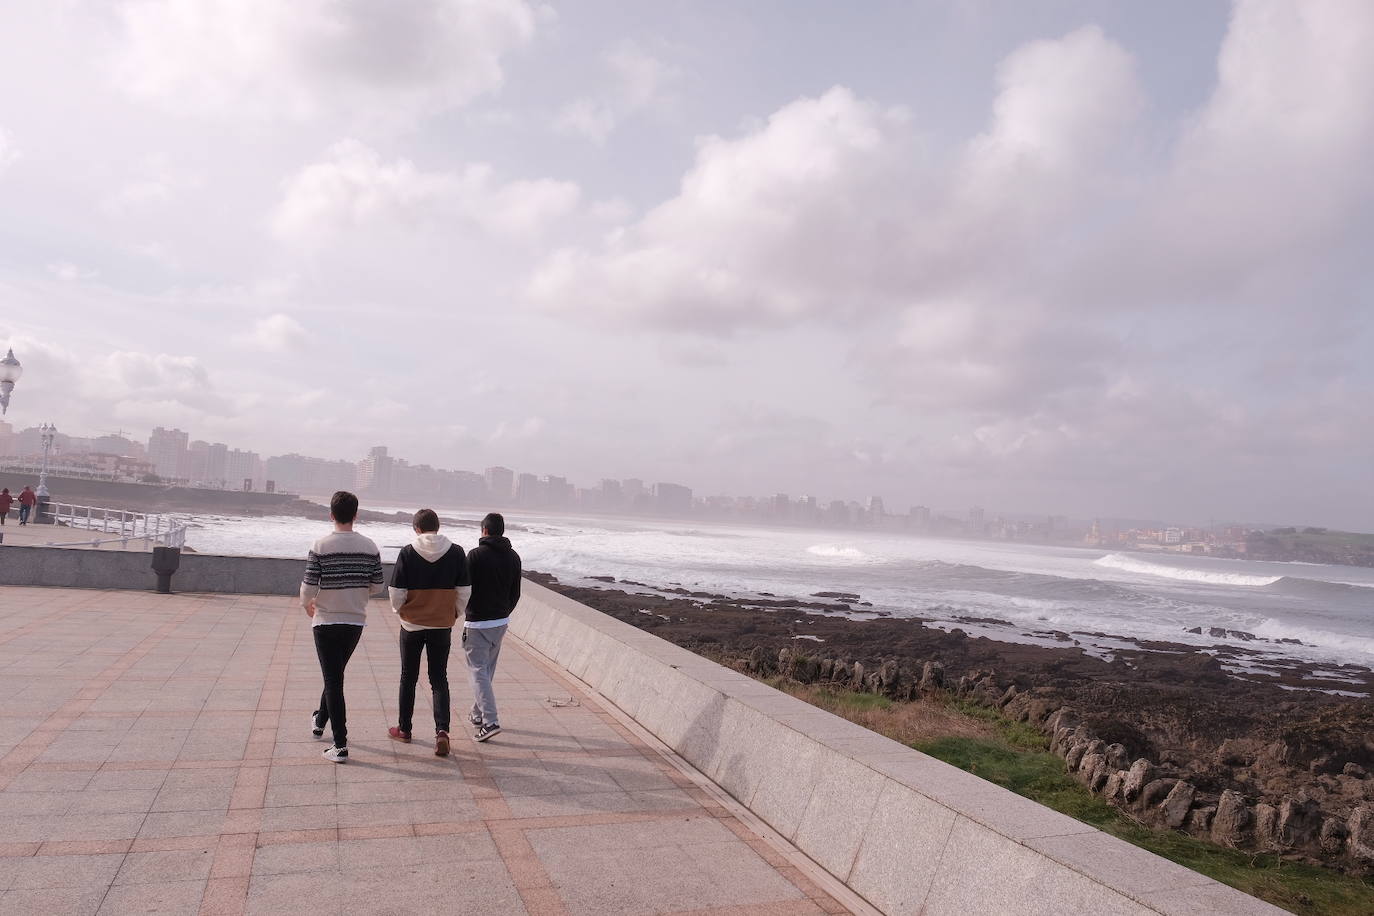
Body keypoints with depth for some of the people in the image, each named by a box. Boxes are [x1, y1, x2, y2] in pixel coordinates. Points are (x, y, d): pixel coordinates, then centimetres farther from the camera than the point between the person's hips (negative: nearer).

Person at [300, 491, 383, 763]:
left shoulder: (321, 546, -13)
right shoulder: (370, 547, -4)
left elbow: (309, 586, -12)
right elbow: (376, 584, 2)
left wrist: (307, 605, 10)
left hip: (326, 621, -3)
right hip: (356, 621, 3)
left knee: (333, 680, 1)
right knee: (335, 675, 24)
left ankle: (340, 745, 0)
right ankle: (320, 720, 44)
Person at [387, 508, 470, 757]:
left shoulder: (408, 553, -9)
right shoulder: (456, 553, -5)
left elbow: (397, 592, -8)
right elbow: (464, 592, -3)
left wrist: (400, 611, 12)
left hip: (412, 625, -1)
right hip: (443, 625, 1)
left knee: (408, 678, 16)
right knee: (439, 679, 8)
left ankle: (404, 728, 28)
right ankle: (442, 730, -7)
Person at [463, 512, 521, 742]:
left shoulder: (476, 555, -14)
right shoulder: (513, 557, 4)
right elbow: (515, 594, 9)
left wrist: (466, 611, 5)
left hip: (477, 622, -6)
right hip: (501, 621, 6)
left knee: (478, 670, -4)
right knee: (487, 669, 19)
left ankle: (490, 721, -13)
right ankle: (478, 714, 30)